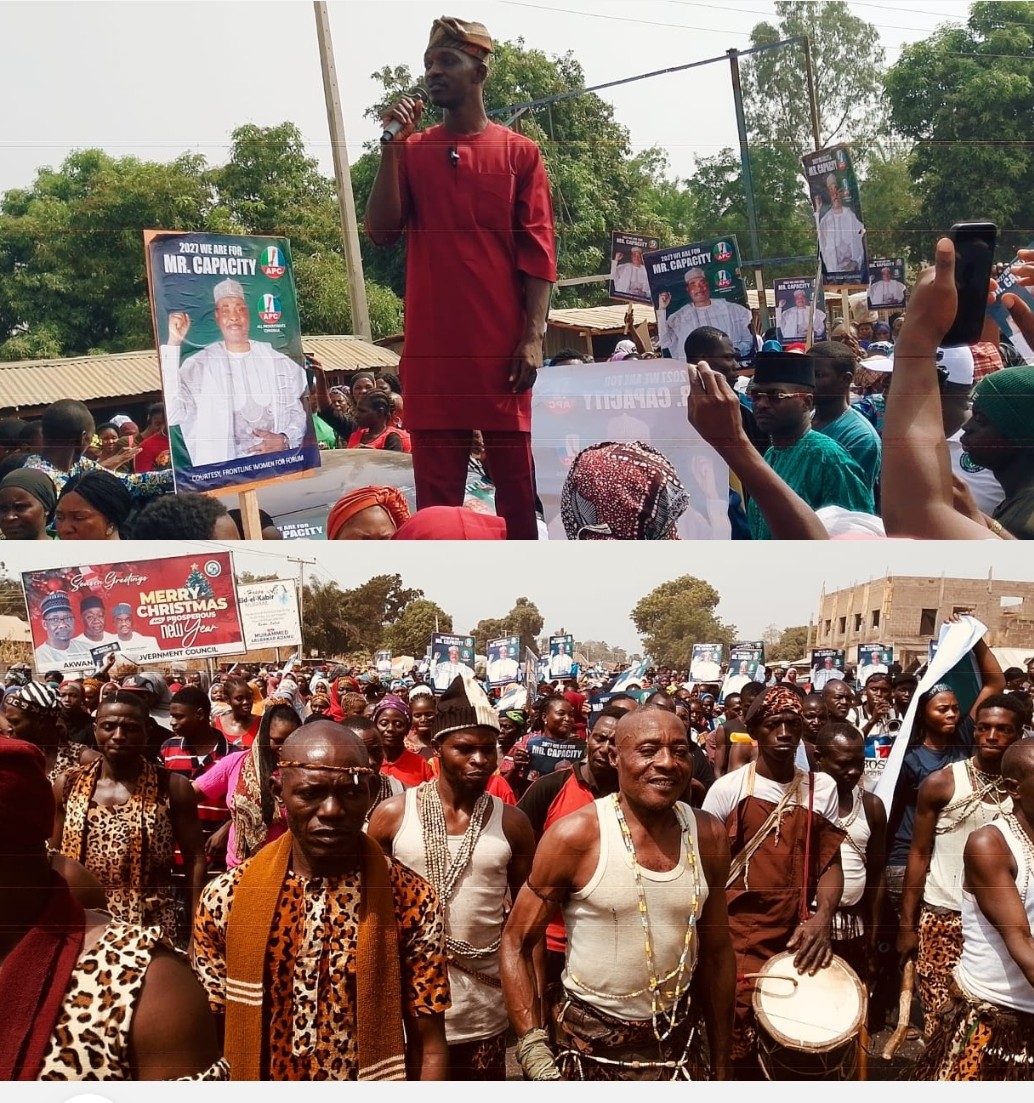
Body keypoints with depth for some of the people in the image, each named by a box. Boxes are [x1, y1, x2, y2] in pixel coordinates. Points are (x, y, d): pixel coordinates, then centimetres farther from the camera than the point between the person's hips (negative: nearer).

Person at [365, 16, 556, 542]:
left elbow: (538, 251, 2)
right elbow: (381, 232, 2)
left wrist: (532, 337, -8)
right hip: (432, 347, 2)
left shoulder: (520, 153, 7)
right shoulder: (410, 151, 13)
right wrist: (393, 145, -3)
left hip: (502, 346, -1)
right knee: (436, 489, 1)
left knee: (516, 483, 2)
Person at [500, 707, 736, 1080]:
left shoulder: (708, 836, -4)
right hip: (589, 1044, -3)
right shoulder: (575, 835, -17)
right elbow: (517, 941, -10)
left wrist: (721, 1064, 10)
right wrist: (533, 1047, -18)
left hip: (678, 1042, 3)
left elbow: (717, 951, 6)